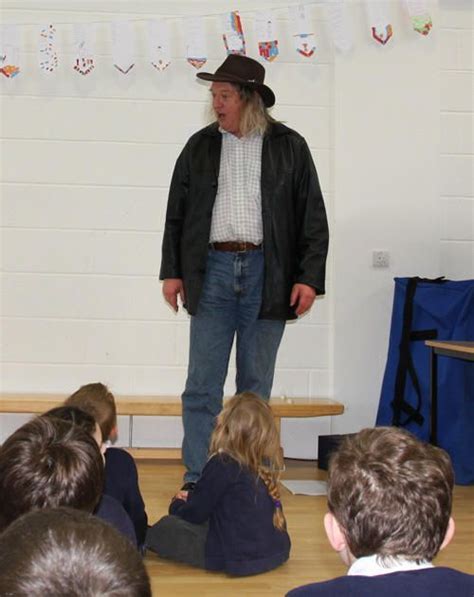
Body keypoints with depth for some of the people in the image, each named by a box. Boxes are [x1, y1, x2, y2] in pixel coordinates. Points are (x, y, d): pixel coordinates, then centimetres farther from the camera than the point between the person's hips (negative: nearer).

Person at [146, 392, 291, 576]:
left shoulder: (222, 464, -15)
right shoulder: (266, 465, 5)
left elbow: (195, 514, -6)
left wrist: (178, 504, 16)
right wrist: (192, 498, 22)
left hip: (239, 558, -7)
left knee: (166, 527, 9)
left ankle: (144, 539, 37)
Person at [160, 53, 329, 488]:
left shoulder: (289, 147, 4)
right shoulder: (200, 146, 9)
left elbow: (313, 217, 3)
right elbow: (177, 212, 12)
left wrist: (309, 278, -5)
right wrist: (171, 271, 5)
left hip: (267, 275, -1)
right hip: (213, 270, 1)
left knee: (256, 385, 7)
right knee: (202, 385, -1)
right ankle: (196, 480, 5)